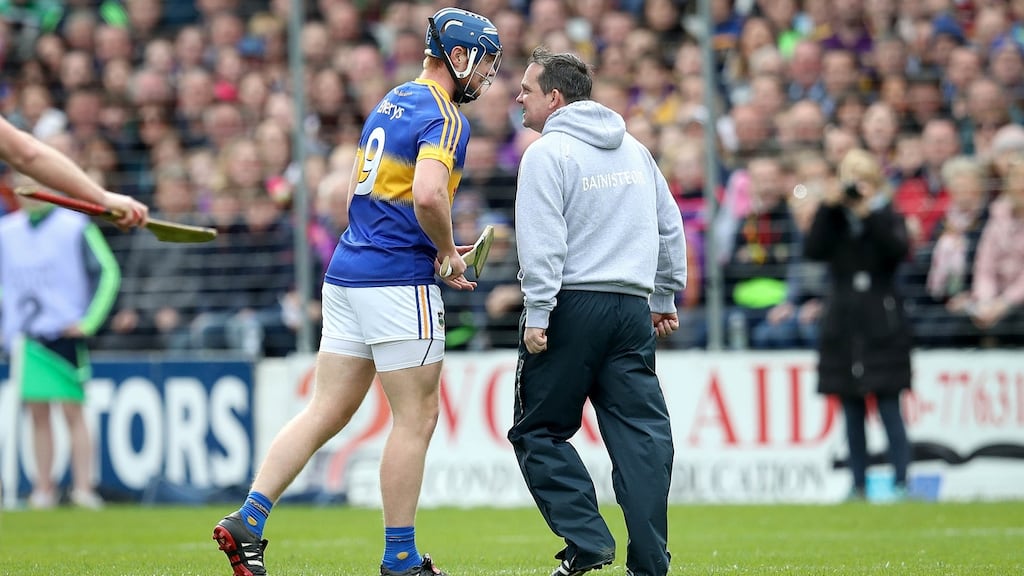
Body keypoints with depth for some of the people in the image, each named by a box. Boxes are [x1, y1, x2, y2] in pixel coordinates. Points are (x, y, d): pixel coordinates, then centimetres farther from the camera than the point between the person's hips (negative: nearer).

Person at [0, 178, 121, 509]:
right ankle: (43, 489, 5)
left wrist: (89, 321, -7)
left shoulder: (75, 226, -3)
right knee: (37, 414, 3)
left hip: (64, 333, -4)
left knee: (73, 411, -6)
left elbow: (108, 273, -1)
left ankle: (83, 488, -6)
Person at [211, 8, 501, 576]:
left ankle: (248, 521, 0)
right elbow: (429, 195, -27)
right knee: (416, 418, 1)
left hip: (348, 271, 9)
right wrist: (449, 253, -10)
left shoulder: (390, 104, 17)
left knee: (327, 411, 8)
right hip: (399, 282, -9)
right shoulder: (444, 117, -11)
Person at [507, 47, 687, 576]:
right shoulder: (634, 150, 16)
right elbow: (669, 227, 20)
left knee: (538, 431, 5)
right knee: (641, 434, 3)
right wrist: (664, 299, 27)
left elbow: (542, 243, -14)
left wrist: (537, 315, -14)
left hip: (572, 308, -6)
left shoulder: (548, 154, -6)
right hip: (632, 307, 6)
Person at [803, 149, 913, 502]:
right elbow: (813, 251, -7)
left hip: (881, 325, -3)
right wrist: (829, 207, -11)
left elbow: (899, 250, -16)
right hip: (843, 325, 3)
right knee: (852, 411, 5)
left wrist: (872, 211, -17)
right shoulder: (833, 221, 10)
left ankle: (901, 482, -8)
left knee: (888, 406, -8)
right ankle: (859, 484, 7)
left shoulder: (887, 218, 3)